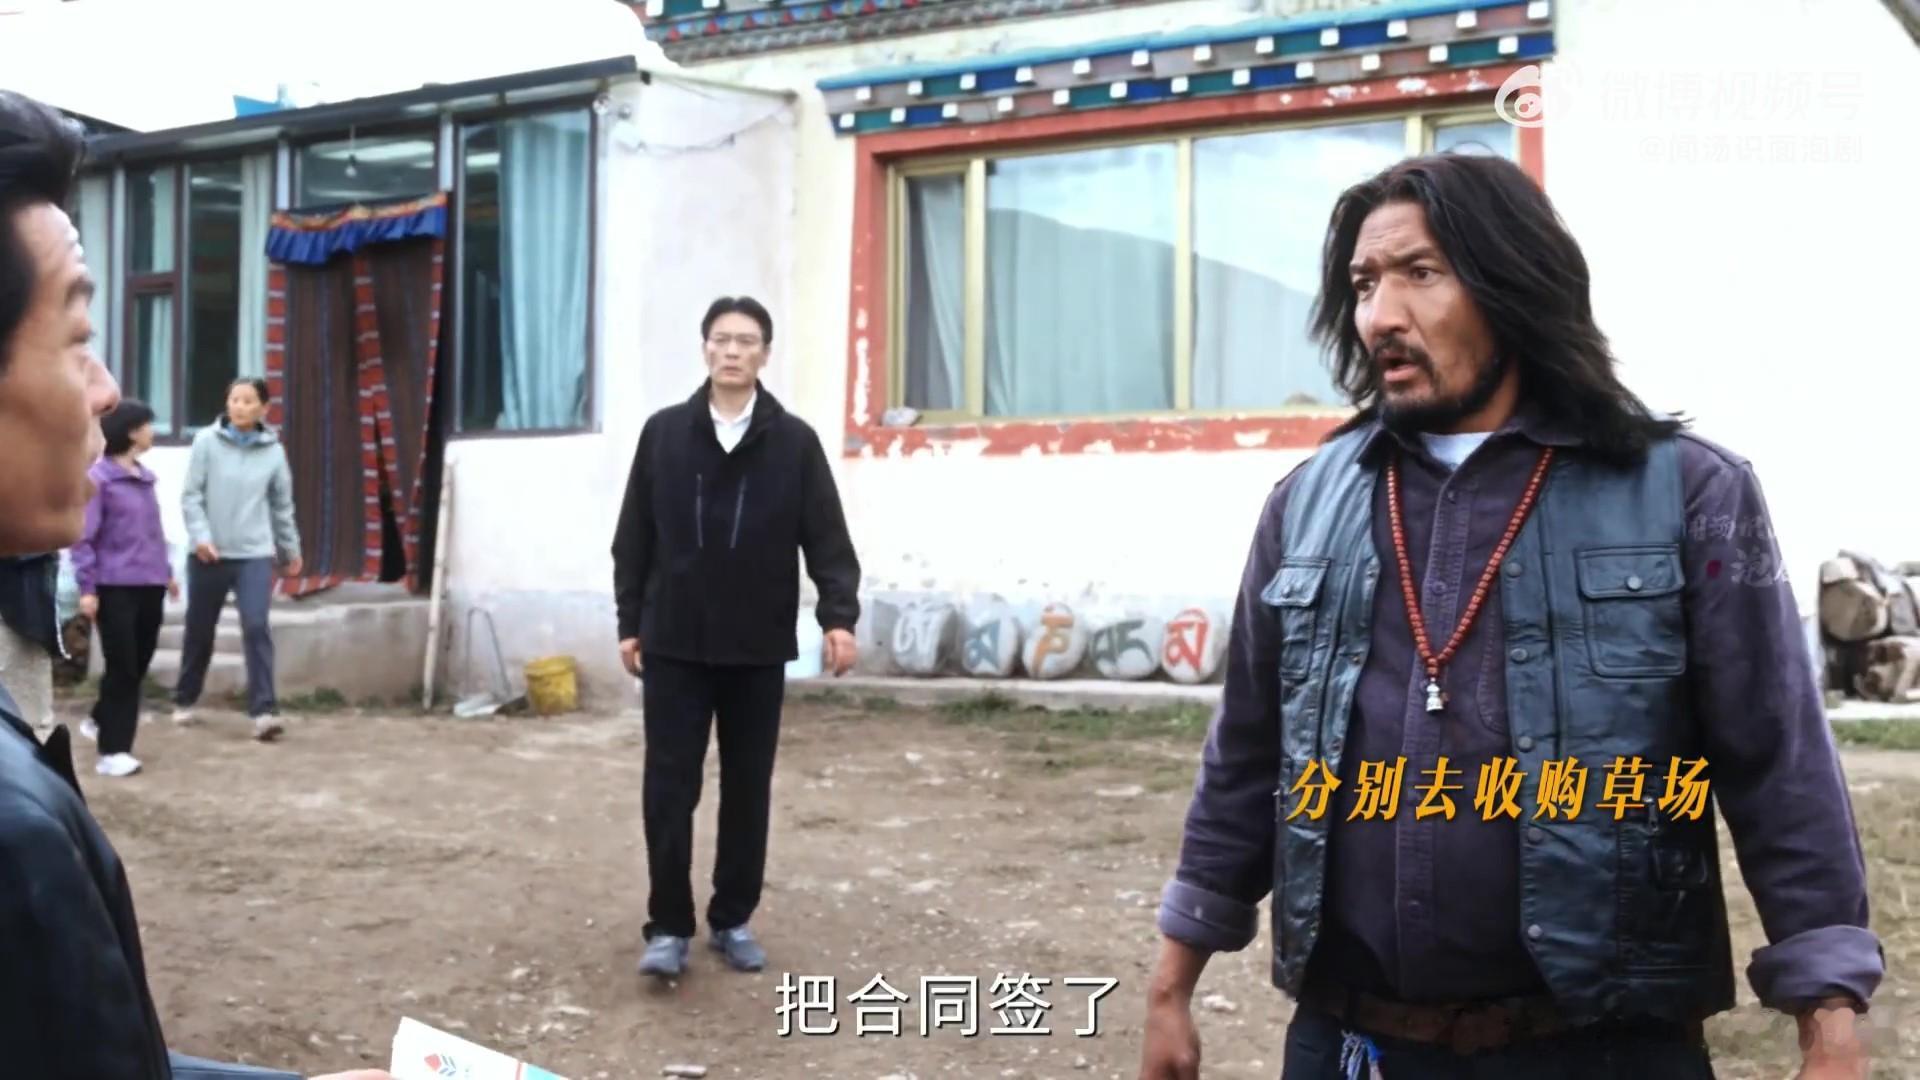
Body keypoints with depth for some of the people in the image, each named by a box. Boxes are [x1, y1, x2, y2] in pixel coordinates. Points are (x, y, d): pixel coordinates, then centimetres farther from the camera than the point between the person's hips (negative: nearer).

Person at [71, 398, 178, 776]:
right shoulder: (99, 478, -10)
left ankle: (101, 721, 38)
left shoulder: (145, 476, 13)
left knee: (139, 666, 15)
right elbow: (83, 537, -12)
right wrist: (87, 588, -16)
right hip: (117, 588, -7)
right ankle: (113, 750, 4)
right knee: (123, 668, -4)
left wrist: (166, 572, 20)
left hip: (150, 586, 7)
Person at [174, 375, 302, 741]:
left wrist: (291, 549, 18)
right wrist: (200, 536, -17)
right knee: (199, 631, 13)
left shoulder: (273, 451, 2)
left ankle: (264, 711, -14)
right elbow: (191, 496, -4)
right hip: (209, 554, 0)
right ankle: (184, 700, 33)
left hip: (255, 554, 0)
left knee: (257, 628, -13)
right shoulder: (207, 441, -4)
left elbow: (282, 505, 12)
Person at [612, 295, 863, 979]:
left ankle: (733, 920, 22)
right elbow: (634, 539, 7)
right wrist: (630, 622, 5)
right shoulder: (664, 433, 3)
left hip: (758, 649, 0)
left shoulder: (795, 442, 1)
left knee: (748, 790, 8)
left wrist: (839, 616, -15)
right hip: (675, 644, 0)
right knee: (669, 788, -1)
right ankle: (669, 926, 9)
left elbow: (828, 540, -2)